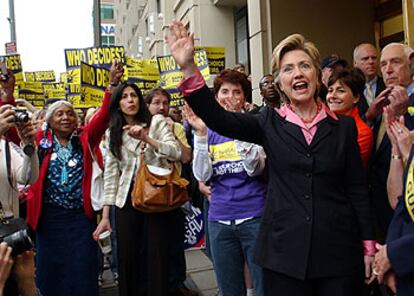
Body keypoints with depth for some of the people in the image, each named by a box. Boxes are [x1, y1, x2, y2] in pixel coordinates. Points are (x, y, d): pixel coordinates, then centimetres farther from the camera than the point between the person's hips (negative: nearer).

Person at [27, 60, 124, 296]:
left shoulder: (85, 138, 2)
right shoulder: (40, 141, 3)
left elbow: (103, 116, -9)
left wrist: (112, 84, -21)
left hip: (81, 216, -1)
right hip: (49, 217, 1)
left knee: (82, 273, 5)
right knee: (50, 271, 13)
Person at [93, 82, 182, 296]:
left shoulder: (156, 122, 1)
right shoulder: (113, 133, 10)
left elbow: (176, 153, -11)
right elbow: (110, 174, 6)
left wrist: (146, 138, -24)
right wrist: (105, 215, 2)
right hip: (126, 200, 3)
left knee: (156, 256, -1)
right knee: (127, 257, 8)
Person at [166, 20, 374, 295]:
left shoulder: (344, 126, 3)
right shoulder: (270, 123, 2)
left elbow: (357, 189, 5)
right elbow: (218, 118, -13)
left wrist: (368, 244, 2)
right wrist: (189, 68, -24)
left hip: (339, 251, 1)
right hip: (285, 251, 0)